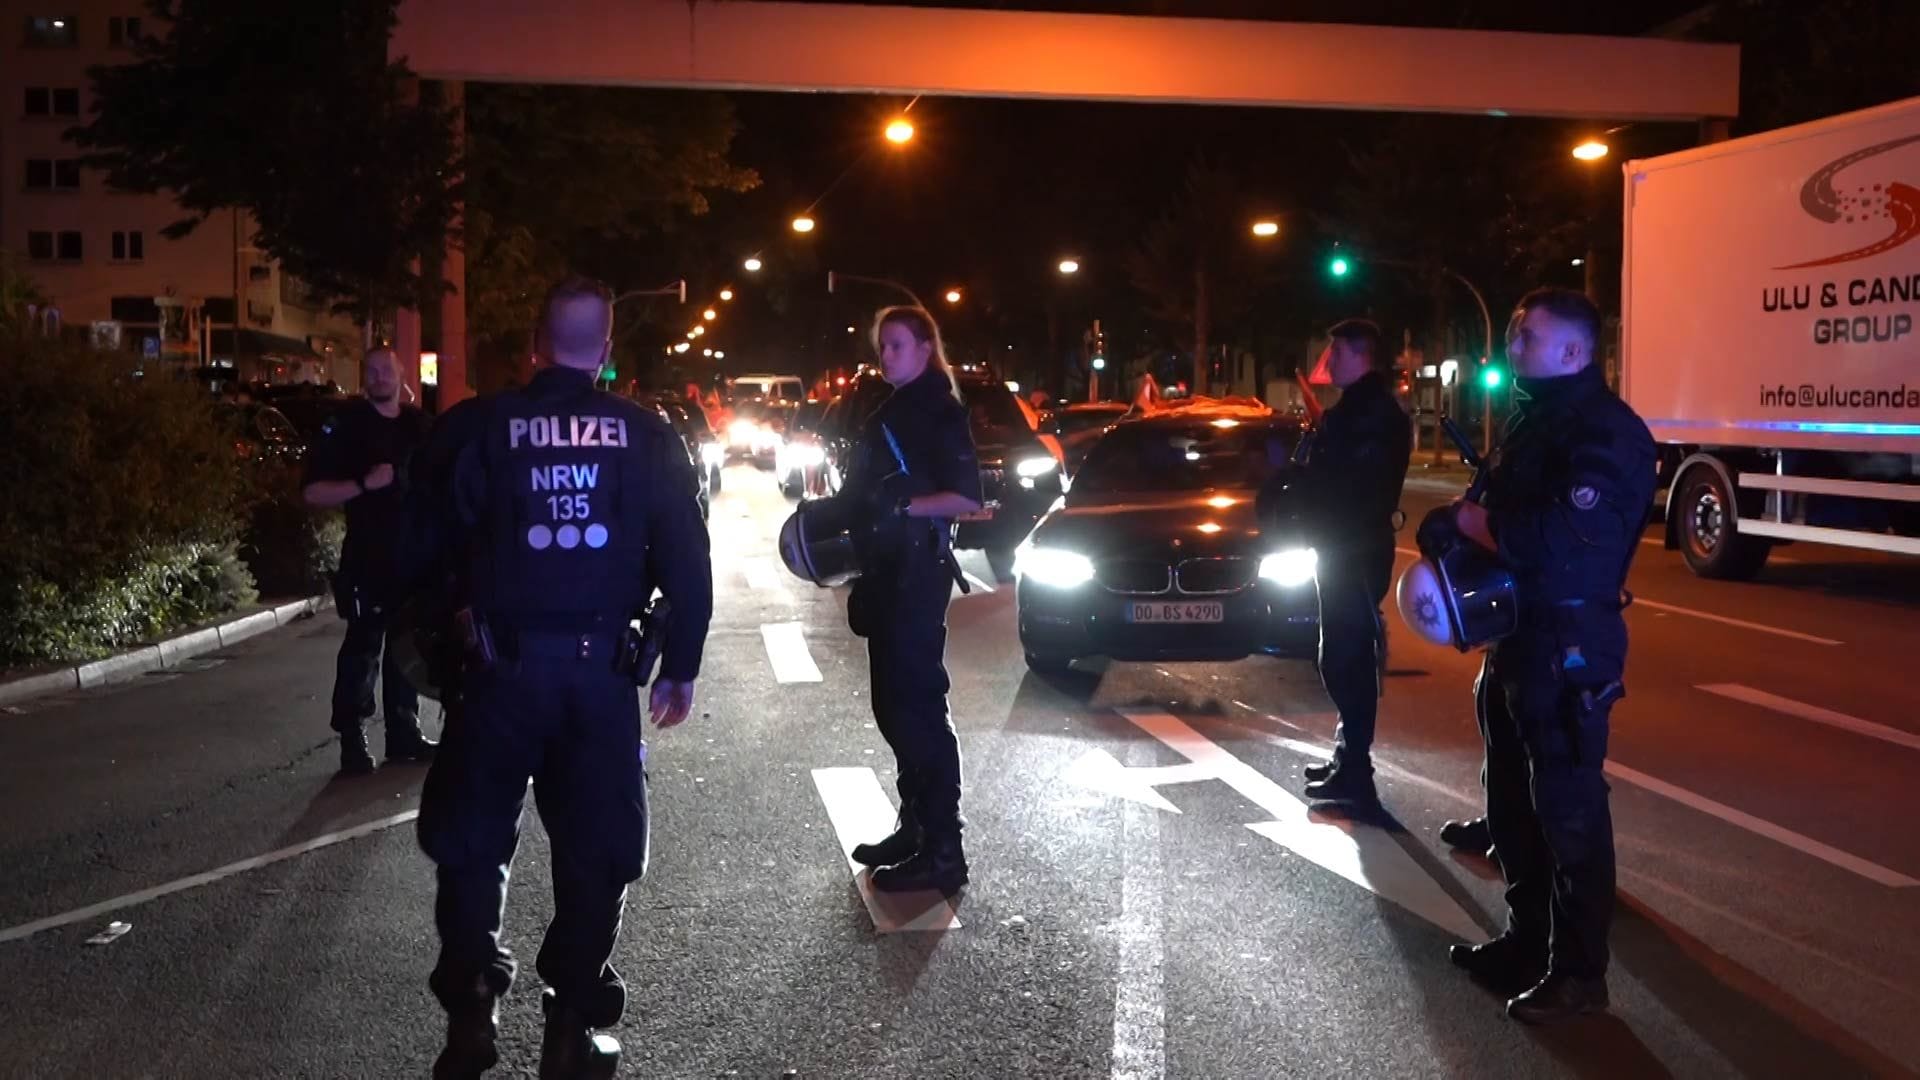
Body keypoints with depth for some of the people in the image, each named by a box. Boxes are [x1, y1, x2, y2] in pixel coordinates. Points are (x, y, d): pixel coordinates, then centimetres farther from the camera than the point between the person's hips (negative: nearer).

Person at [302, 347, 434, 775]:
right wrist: (364, 484, -20)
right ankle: (352, 741, -3)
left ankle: (404, 732, 19)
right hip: (368, 558, -5)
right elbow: (313, 491, -8)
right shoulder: (346, 424, -3)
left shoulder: (418, 425, 11)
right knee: (362, 648, -6)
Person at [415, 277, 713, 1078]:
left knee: (470, 836, 14)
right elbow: (686, 557, 0)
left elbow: (446, 535, -1)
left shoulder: (489, 424, -2)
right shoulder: (644, 433, 0)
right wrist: (681, 665, 7)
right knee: (595, 846, 10)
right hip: (599, 661, 1)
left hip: (506, 657, 0)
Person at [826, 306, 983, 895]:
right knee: (895, 706, 13)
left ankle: (943, 852, -6)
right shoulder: (891, 413, 18)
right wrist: (835, 515, 6)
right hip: (887, 574, 9)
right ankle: (915, 827, 22)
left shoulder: (939, 411, -8)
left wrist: (904, 506, -24)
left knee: (918, 705, -9)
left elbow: (968, 497, -16)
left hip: (919, 576, -9)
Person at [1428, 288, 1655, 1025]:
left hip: (1569, 648, -10)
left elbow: (1554, 543, -29)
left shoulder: (1605, 433, -18)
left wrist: (1464, 519, -15)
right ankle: (1526, 940, 32)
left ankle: (1578, 972, 10)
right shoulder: (1536, 418, 14)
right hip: (1517, 638, 10)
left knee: (1567, 811, -1)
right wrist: (1458, 537, -1)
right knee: (1514, 803, 18)